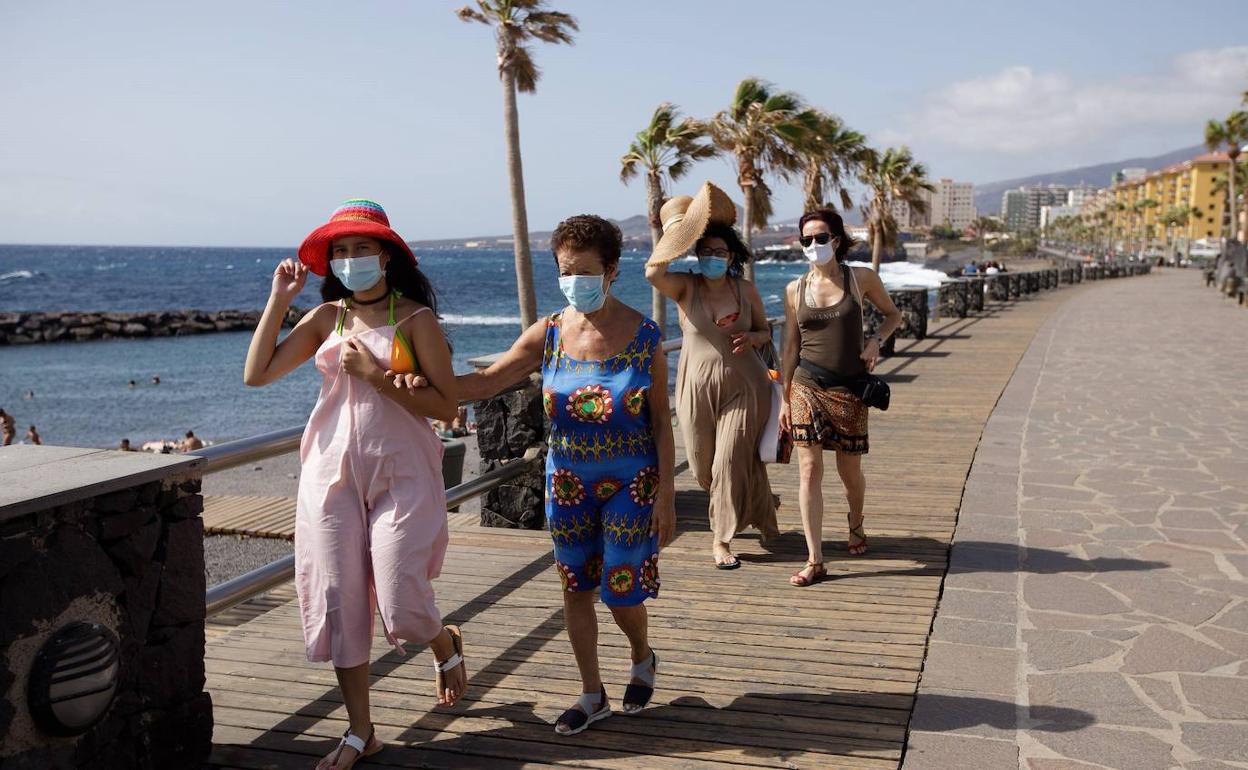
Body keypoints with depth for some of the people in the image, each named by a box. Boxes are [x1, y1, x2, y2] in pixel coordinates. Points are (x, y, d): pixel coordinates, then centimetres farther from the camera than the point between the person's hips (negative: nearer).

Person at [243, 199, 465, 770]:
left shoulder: (415, 318, -5)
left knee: (400, 606, -6)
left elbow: (446, 406, -10)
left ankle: (446, 645, 31)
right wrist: (278, 300, -2)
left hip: (401, 475, -4)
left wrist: (375, 376, -17)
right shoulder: (326, 318, 7)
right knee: (339, 603, 5)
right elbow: (256, 374, -1)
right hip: (333, 472, 4)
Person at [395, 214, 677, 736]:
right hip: (568, 481, 3)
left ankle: (643, 659, 37)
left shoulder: (644, 336, -10)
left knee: (621, 592, 2)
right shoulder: (549, 334, -3)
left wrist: (666, 496, -9)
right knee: (575, 589, 10)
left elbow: (661, 422, -7)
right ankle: (592, 695, 29)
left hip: (630, 482, -3)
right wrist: (427, 383, -26)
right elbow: (487, 382, -9)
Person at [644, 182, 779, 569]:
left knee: (732, 462, -6)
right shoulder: (686, 287, -4)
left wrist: (752, 337, -11)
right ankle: (760, 509, 37)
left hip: (743, 387, -1)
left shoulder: (746, 290, 2)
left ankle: (722, 539, 9)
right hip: (698, 387, 1)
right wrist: (677, 227, -15)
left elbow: (766, 332, 13)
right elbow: (653, 271, -25)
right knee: (704, 467, 9)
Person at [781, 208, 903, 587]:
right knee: (809, 470, -6)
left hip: (849, 389, 0)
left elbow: (893, 314, 15)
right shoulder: (795, 290, 3)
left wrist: (876, 340, -5)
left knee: (850, 472, 10)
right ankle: (815, 561, -2)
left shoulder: (861, 278, 0)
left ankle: (856, 524, 44)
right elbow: (791, 347, 9)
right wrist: (785, 398, 8)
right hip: (807, 387, 1)